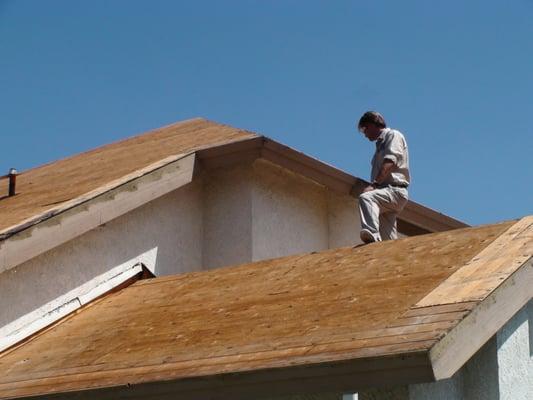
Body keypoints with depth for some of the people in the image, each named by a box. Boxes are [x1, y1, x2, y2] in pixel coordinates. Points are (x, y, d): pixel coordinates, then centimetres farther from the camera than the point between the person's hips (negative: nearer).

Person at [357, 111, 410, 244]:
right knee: (387, 239, 1)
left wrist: (374, 185, -24)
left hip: (395, 190, -9)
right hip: (387, 193, 9)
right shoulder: (380, 143, 30)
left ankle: (372, 235, -59)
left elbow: (390, 162, -13)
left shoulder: (393, 135, 4)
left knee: (366, 198, -37)